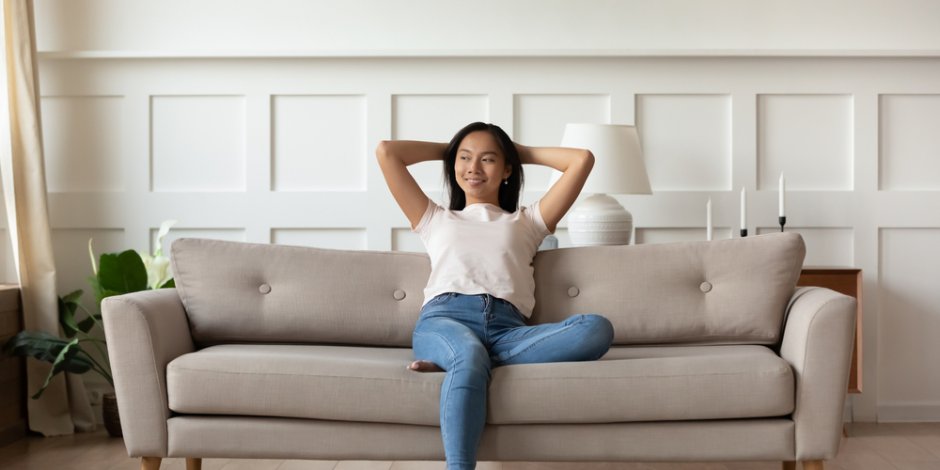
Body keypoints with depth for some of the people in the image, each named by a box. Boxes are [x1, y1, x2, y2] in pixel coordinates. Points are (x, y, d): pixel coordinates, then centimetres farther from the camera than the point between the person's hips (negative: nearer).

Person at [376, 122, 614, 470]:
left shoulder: (527, 221, 31)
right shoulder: (435, 220, 32)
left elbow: (582, 160, 26)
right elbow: (386, 152, 29)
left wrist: (523, 152, 36)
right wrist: (446, 150, 38)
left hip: (507, 329, 1)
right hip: (444, 319, -1)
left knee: (597, 329, -31)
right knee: (469, 354, -41)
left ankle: (451, 363, -37)